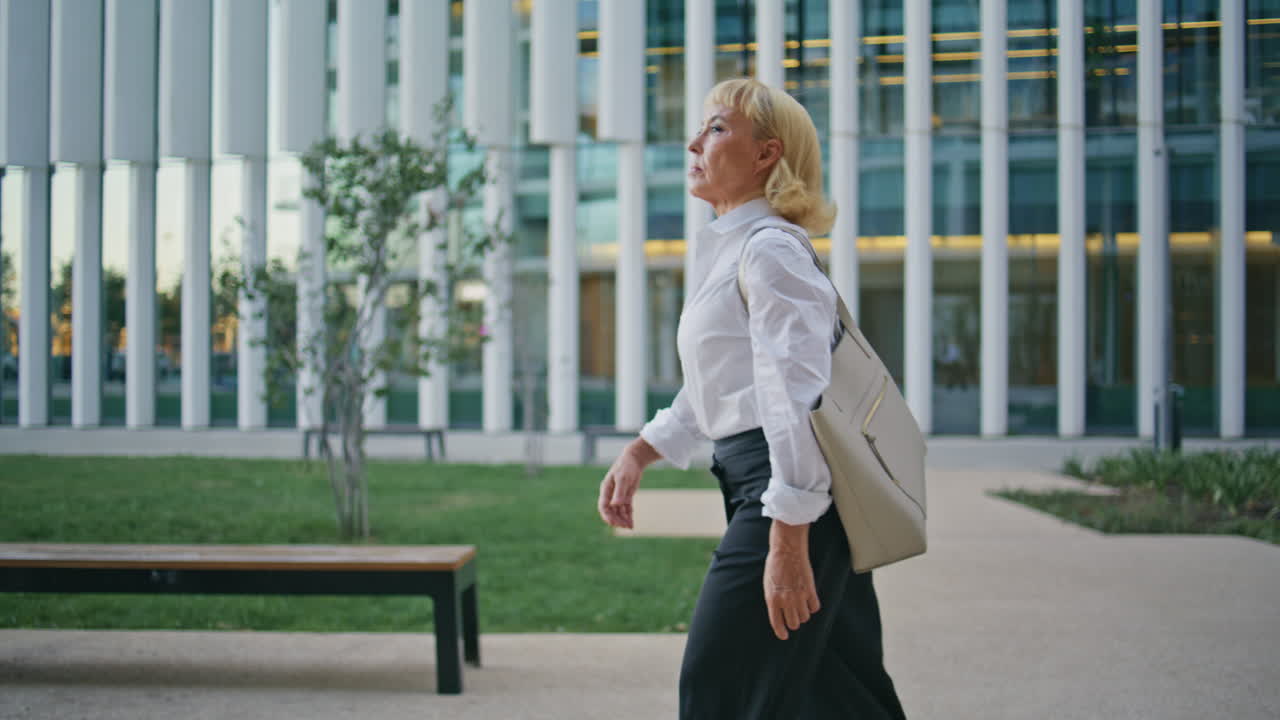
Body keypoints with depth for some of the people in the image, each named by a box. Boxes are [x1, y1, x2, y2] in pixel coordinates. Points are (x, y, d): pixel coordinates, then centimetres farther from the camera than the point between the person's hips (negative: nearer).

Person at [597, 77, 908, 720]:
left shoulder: (769, 252, -13)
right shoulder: (723, 251, 18)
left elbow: (797, 401, -21)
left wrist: (787, 545, -25)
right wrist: (637, 455, 21)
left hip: (795, 496, -10)